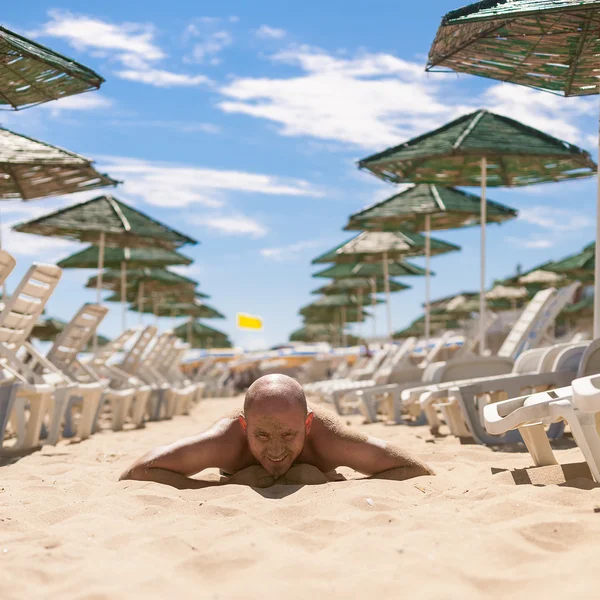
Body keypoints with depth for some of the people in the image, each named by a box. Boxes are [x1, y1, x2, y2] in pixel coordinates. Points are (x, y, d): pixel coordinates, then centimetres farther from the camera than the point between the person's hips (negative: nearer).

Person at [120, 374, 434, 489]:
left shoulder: (326, 435, -49)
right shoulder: (227, 438, -49)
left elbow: (423, 474, -45)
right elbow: (132, 475, -48)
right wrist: (228, 486, -52)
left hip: (313, 468, 1)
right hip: (238, 461, -1)